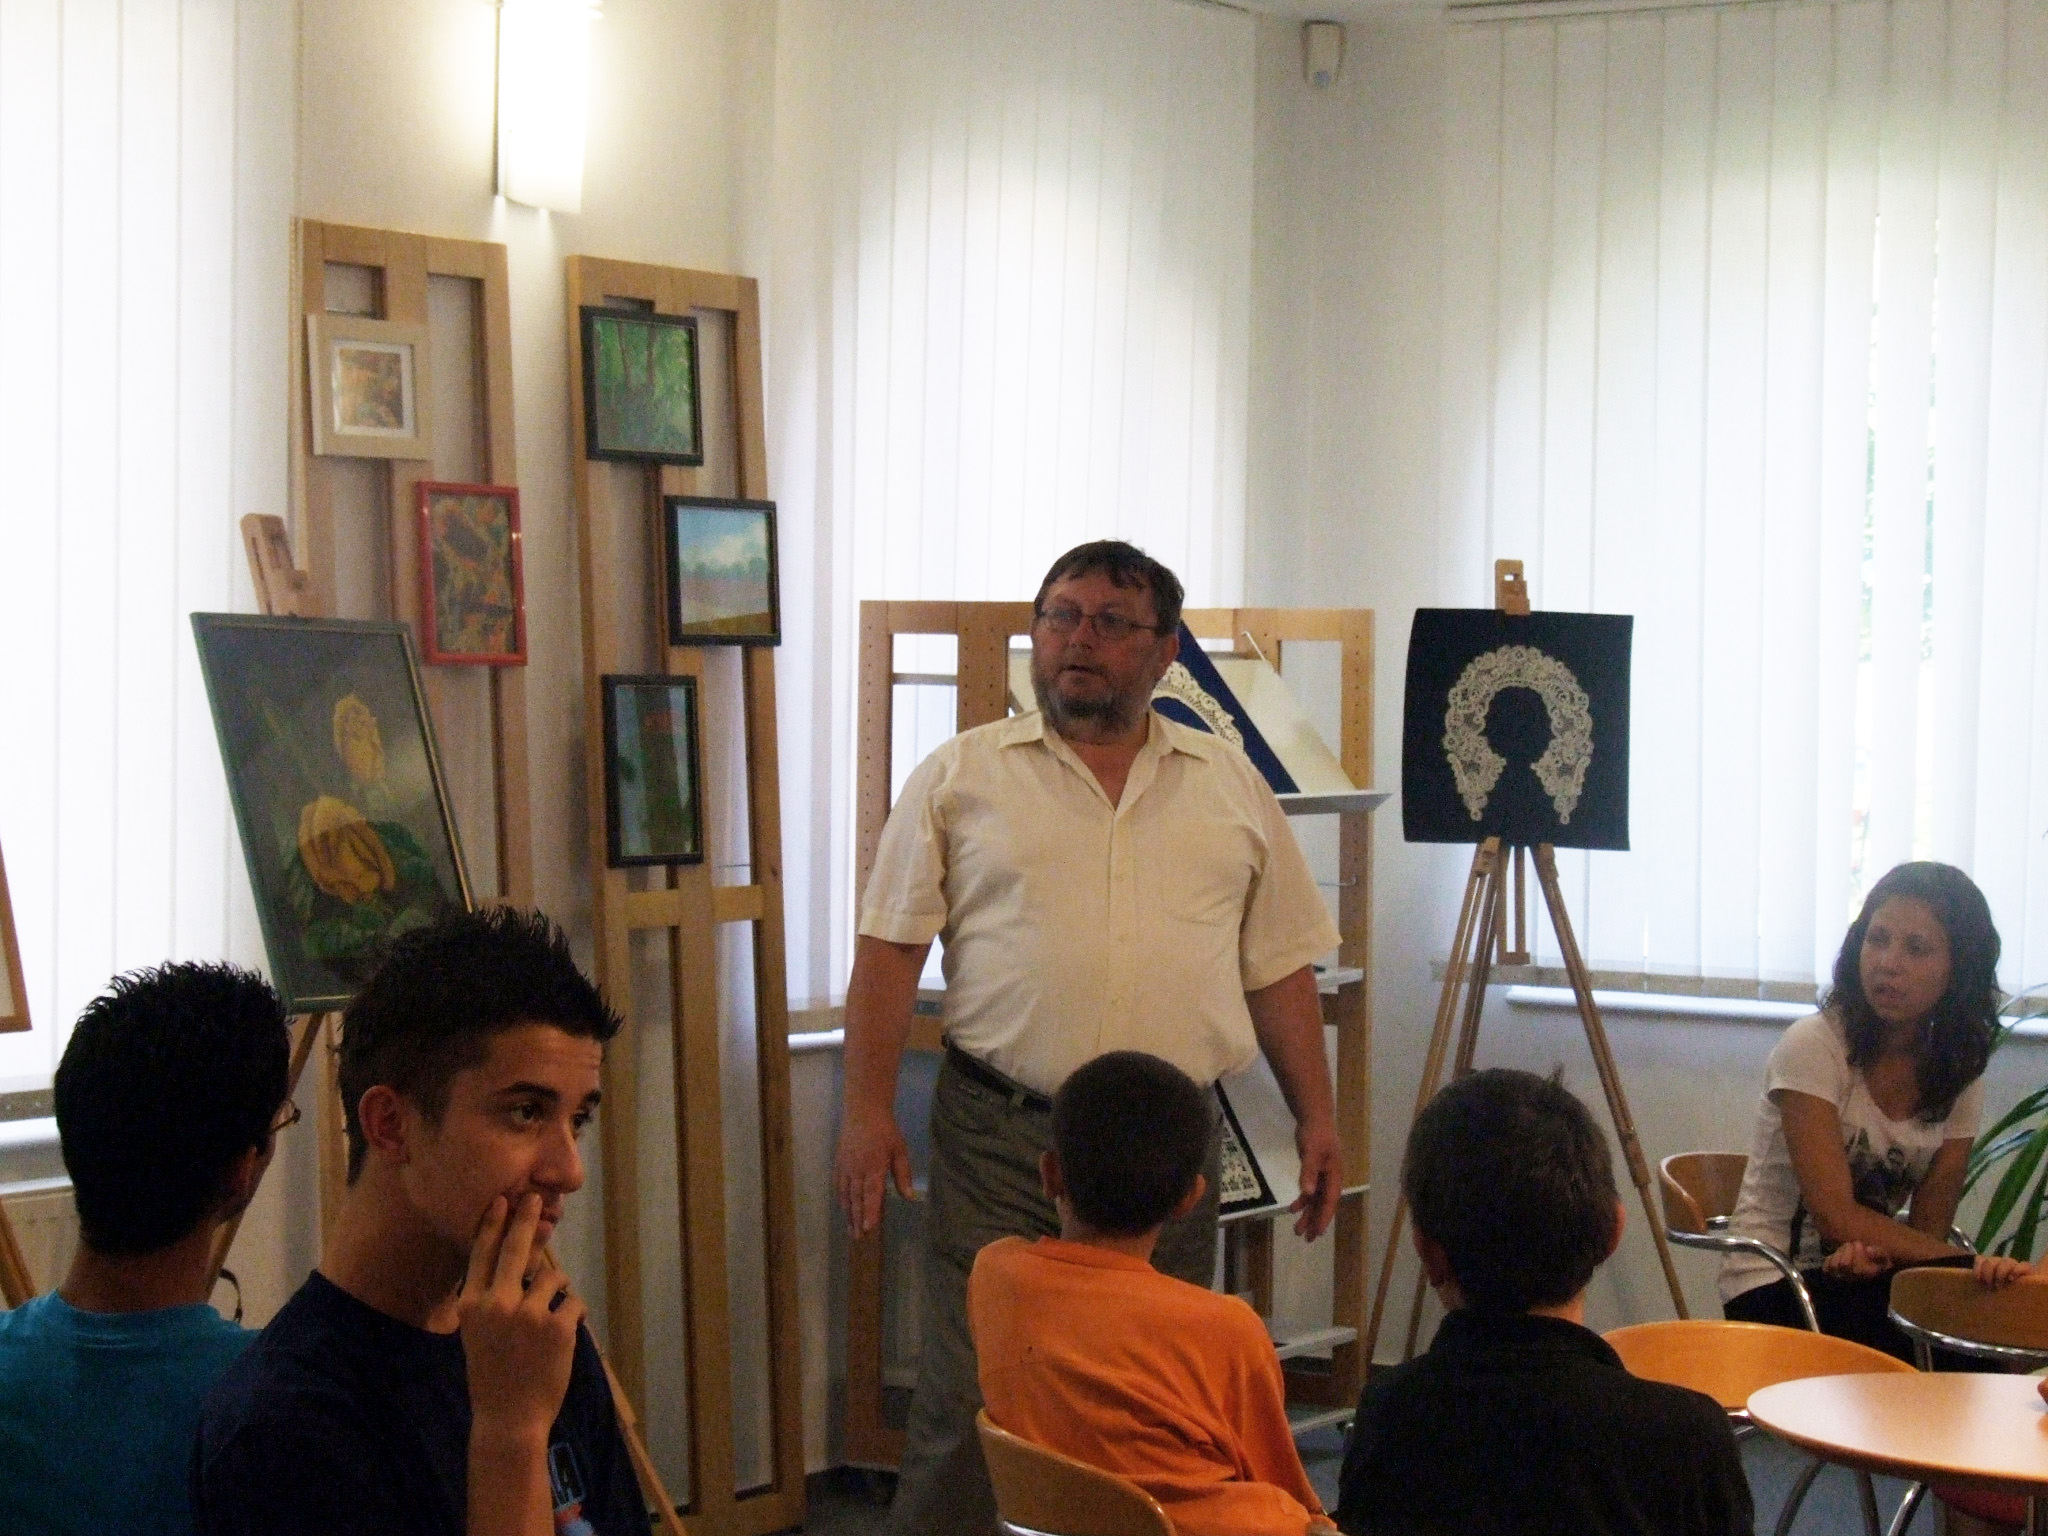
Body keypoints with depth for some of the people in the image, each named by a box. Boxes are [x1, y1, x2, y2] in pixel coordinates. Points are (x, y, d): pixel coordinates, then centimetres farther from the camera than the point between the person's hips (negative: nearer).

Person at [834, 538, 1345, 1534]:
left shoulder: (1232, 787, 11)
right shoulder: (961, 777, 4)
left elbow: (1280, 966, 14)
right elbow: (890, 947, 1)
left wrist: (1316, 1117, 8)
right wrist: (867, 1110, -6)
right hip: (1000, 1141, -2)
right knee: (967, 1403, -4)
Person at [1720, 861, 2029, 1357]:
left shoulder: (1960, 1071, 4)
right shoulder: (1815, 1046, -12)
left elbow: (1928, 1228, 1)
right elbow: (1836, 1215, -18)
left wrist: (1874, 1251, -23)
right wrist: (1969, 1262, -24)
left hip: (1859, 1277, 5)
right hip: (1773, 1290, -5)